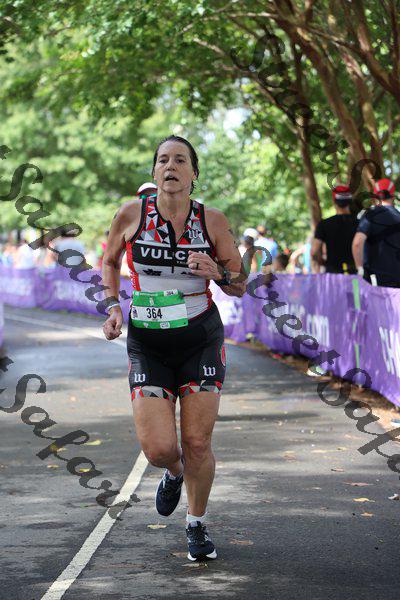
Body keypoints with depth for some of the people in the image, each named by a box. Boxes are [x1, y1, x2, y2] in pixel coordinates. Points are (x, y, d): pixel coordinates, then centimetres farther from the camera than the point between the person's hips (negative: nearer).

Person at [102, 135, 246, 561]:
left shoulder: (212, 221, -5)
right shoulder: (131, 214, -5)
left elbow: (240, 287, 3)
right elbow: (109, 261, 14)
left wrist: (217, 273, -18)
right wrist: (113, 307, -1)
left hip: (201, 339, 0)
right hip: (147, 343, 0)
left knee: (197, 445, -2)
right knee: (158, 449, -10)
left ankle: (197, 525, 24)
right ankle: (174, 474, 29)